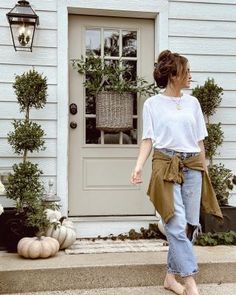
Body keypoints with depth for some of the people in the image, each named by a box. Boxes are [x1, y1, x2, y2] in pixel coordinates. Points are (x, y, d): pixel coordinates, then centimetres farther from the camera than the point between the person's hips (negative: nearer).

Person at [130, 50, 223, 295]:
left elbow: (199, 140, 16)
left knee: (190, 224, 3)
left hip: (192, 166, 5)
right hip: (166, 165, -4)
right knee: (177, 225, -12)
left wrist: (203, 169, 14)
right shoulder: (152, 104, 3)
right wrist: (139, 165, -15)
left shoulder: (193, 102, 13)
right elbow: (148, 139, 0)